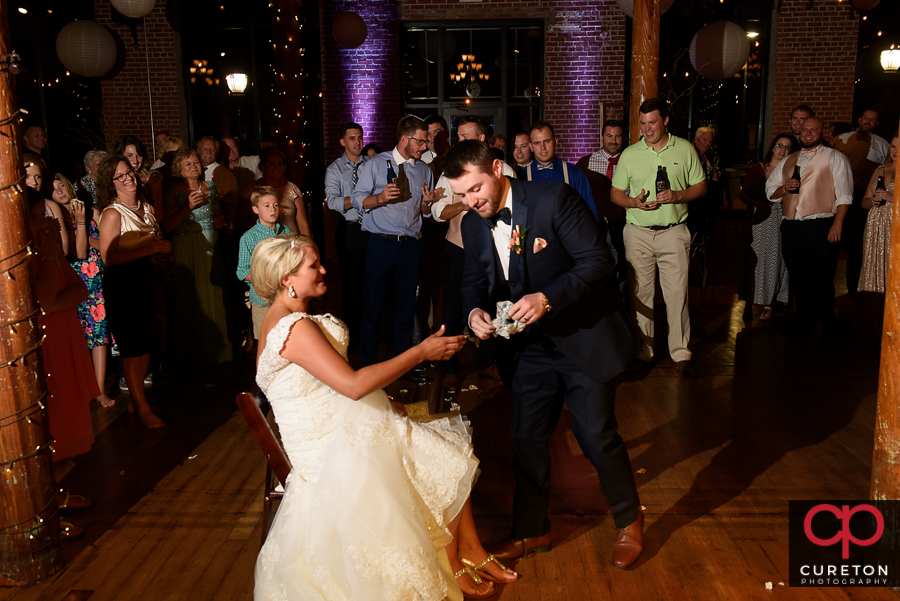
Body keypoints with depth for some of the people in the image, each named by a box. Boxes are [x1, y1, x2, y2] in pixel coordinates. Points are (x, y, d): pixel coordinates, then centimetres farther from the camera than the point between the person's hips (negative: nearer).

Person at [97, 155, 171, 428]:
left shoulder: (146, 208, 10)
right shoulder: (112, 214, -13)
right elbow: (108, 257, -22)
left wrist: (163, 246, 8)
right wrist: (146, 249, -24)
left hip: (144, 281, 8)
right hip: (121, 286, -8)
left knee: (146, 344, 13)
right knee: (132, 349, -2)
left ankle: (135, 397, 29)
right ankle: (143, 408, 7)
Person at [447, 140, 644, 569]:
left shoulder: (555, 199, -19)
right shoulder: (473, 225, 0)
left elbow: (599, 261, -21)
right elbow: (474, 281, 10)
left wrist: (547, 298, -33)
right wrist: (474, 311, -13)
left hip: (584, 337, -5)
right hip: (532, 345, 6)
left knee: (596, 436, 1)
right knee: (526, 438, 11)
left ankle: (629, 521, 30)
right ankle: (531, 531, 32)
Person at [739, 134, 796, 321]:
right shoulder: (757, 169, 7)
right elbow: (743, 194, 4)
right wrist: (757, 202, -11)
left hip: (778, 221, 0)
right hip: (757, 220, 0)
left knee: (774, 260, 1)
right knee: (754, 260, -1)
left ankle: (768, 305, 11)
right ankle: (748, 304, 7)